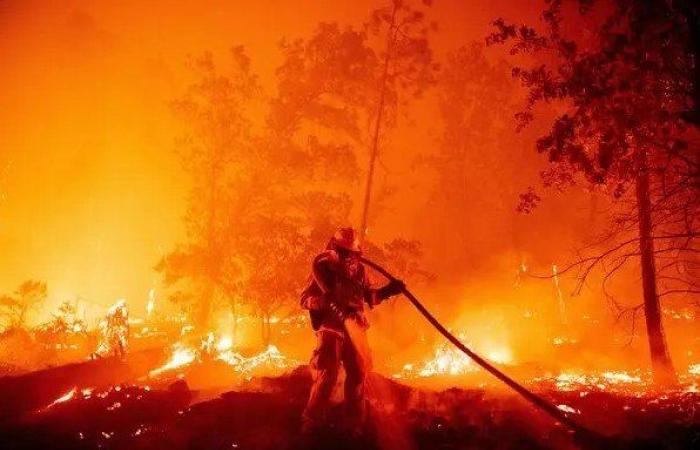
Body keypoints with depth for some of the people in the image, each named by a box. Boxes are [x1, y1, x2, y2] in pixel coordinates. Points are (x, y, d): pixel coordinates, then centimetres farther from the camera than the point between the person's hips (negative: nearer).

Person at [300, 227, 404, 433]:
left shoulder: (359, 270, 8)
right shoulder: (323, 268, -6)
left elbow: (369, 296, 17)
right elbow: (305, 299, -9)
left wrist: (387, 290, 0)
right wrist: (330, 302, -25)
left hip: (354, 329, 5)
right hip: (331, 329, -5)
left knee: (358, 374, 9)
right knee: (327, 375, -10)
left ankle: (355, 422, 21)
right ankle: (313, 422, 2)